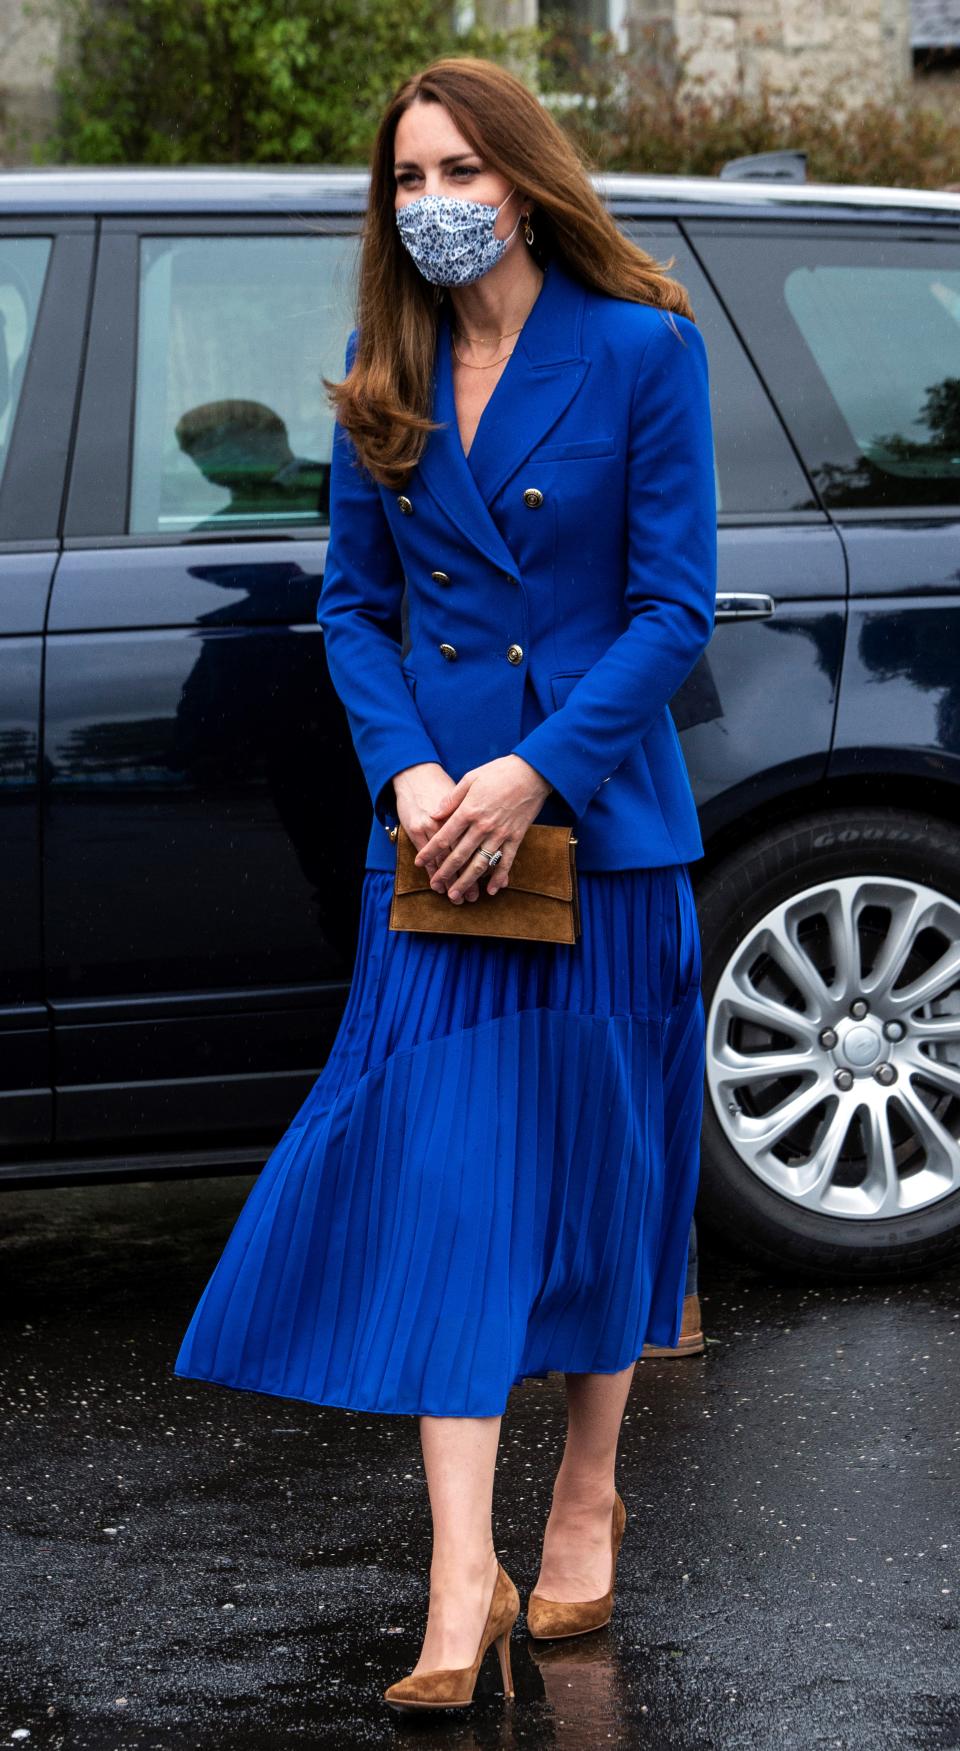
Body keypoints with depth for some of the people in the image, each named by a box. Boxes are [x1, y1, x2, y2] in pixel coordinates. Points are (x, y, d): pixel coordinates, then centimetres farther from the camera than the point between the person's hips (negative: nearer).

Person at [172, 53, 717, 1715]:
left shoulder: (642, 351, -5)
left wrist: (533, 775, -15)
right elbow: (354, 603, 9)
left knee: (595, 1164, 8)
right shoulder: (384, 379, 7)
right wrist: (409, 773, -8)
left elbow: (674, 604, -7)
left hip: (601, 820, -2)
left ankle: (585, 1497, 27)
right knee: (438, 1175, -6)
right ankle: (464, 1583, -9)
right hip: (435, 829, 2)